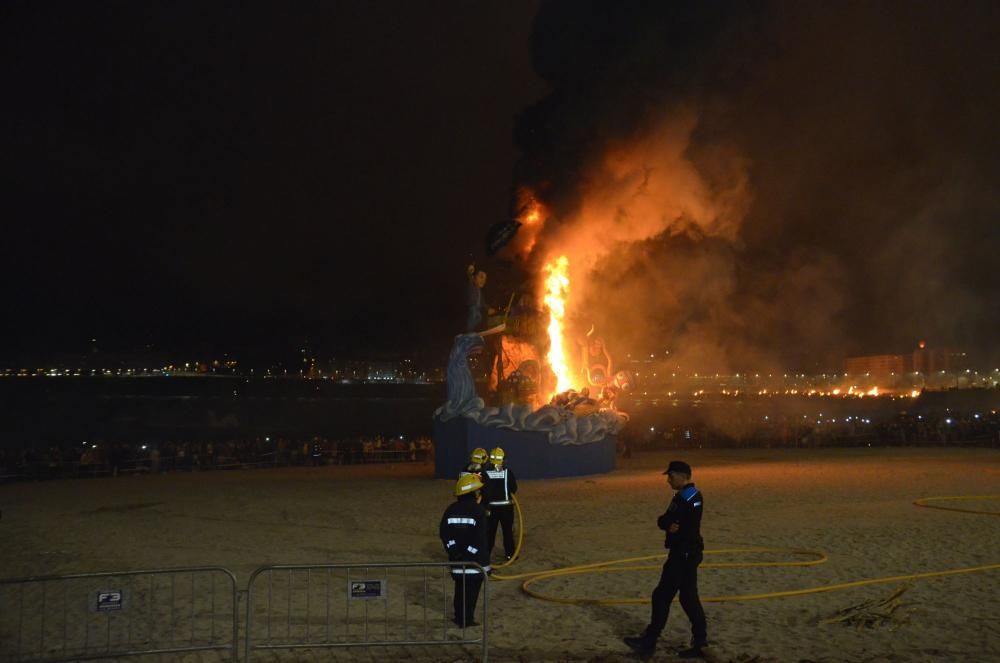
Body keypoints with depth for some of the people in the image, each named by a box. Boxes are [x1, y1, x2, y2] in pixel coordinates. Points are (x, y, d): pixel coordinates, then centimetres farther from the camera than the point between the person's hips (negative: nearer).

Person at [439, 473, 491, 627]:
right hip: (475, 561, -5)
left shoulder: (451, 509, 3)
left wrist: (452, 550, 8)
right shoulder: (478, 510, -13)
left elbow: (443, 533, 2)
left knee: (460, 588, 17)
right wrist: (485, 560, -8)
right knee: (471, 591, 3)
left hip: (457, 558, 5)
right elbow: (480, 538, -17)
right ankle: (467, 620, 5)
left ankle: (460, 617, 23)